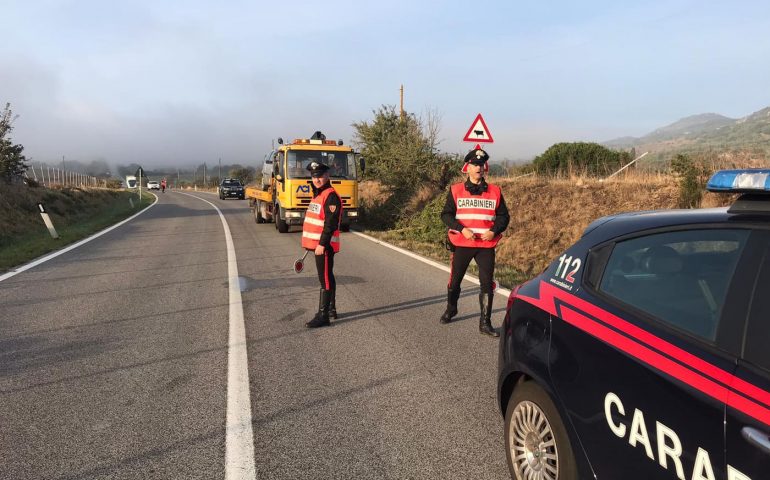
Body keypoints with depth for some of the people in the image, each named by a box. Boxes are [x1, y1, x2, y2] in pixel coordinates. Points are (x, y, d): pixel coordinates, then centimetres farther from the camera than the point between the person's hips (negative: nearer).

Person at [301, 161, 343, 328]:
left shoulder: (331, 196, -15)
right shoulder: (318, 194, 17)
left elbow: (330, 224, -22)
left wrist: (322, 244, -24)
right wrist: (312, 243, 25)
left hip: (325, 246, -10)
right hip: (317, 244, 10)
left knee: (325, 279, -6)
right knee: (327, 277, 17)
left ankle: (323, 315, -3)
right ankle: (331, 309, 28)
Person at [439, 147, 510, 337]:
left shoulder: (495, 191, 4)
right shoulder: (456, 190, 0)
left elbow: (503, 216, 7)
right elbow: (446, 214, -2)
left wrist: (494, 231, -11)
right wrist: (462, 229, -16)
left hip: (487, 245, 1)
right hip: (461, 243, 0)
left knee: (487, 283, -2)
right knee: (455, 279, 11)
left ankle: (485, 323, 8)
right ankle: (450, 309, 38)